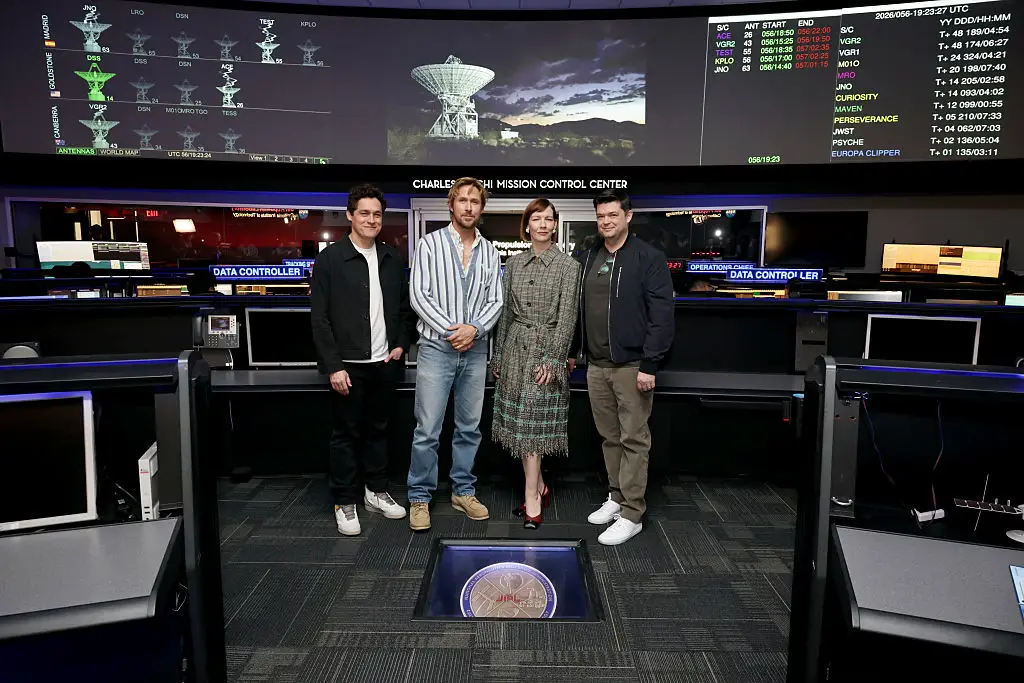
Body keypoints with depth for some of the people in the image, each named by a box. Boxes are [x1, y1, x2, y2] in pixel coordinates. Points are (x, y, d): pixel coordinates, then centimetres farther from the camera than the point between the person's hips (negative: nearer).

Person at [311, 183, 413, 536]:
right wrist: (333, 367, -13)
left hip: (385, 363, 4)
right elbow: (319, 318, -8)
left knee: (378, 429, 15)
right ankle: (344, 503, 19)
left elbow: (404, 308, 16)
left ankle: (376, 491, 30)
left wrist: (400, 344, 3)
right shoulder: (330, 259, -5)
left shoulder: (393, 259, 8)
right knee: (346, 434, 6)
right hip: (348, 365, -4)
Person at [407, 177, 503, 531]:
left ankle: (463, 491, 26)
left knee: (470, 427, 12)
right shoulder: (430, 243, -2)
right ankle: (419, 498, 13)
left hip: (475, 349, 4)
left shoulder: (489, 251, 9)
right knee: (427, 430, -1)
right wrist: (452, 330, -14)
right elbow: (418, 295, -9)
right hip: (436, 347, -4)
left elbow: (496, 300, 4)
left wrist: (473, 328, -14)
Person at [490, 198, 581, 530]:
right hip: (515, 345, 5)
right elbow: (505, 311, 13)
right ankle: (539, 487, 23)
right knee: (519, 422, 8)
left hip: (546, 346, -5)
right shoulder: (514, 263, 10)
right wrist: (498, 354, 11)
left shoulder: (567, 265, -4)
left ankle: (533, 500, 3)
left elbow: (567, 317, -7)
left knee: (532, 422, -5)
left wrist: (552, 361, -13)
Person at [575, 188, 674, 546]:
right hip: (596, 365, 6)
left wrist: (649, 366, -17)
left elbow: (662, 316, -12)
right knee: (609, 437, 15)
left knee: (634, 440, 1)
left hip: (631, 365, -6)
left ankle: (631, 515, 9)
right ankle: (616, 497, 29)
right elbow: (578, 308, 16)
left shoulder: (649, 258, -7)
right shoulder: (588, 257, 11)